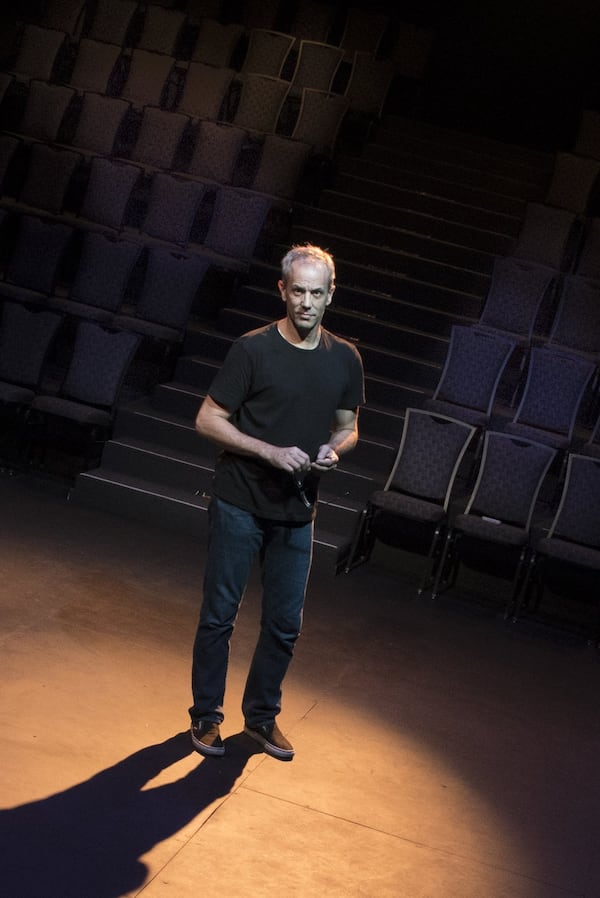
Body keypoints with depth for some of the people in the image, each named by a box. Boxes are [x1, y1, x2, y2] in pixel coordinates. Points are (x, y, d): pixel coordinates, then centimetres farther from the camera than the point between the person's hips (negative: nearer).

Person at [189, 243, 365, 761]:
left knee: (285, 623, 11)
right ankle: (206, 716, 21)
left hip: (297, 512, 4)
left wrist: (334, 450, -9)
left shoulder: (345, 360, 2)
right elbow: (208, 421, -9)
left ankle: (262, 716, 29)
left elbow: (348, 427, 14)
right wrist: (270, 452, -19)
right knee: (220, 615, 5)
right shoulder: (254, 350, -11)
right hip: (240, 504, -4)